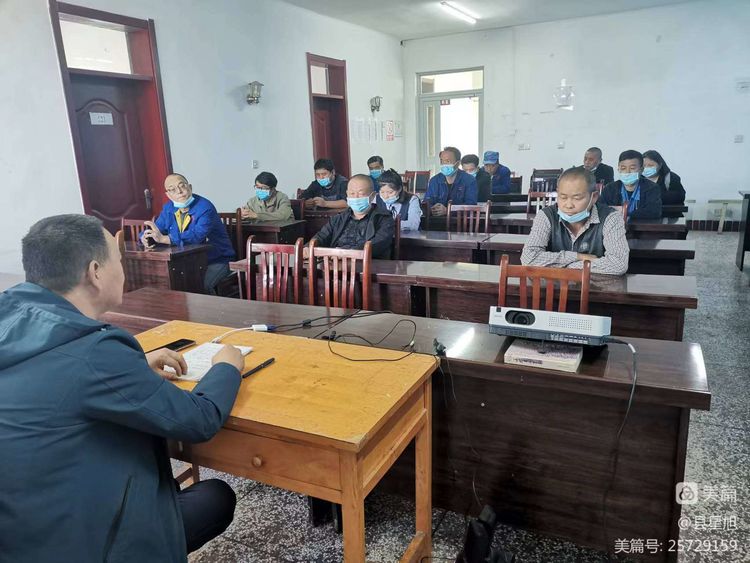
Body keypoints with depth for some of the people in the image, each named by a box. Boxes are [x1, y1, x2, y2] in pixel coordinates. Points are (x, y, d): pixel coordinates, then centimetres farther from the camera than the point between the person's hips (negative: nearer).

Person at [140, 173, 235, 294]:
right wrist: (145, 237, -20)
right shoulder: (168, 209, 7)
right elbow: (156, 230, 5)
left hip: (216, 261, -6)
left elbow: (197, 235, -32)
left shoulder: (205, 208, -17)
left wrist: (163, 238, -39)